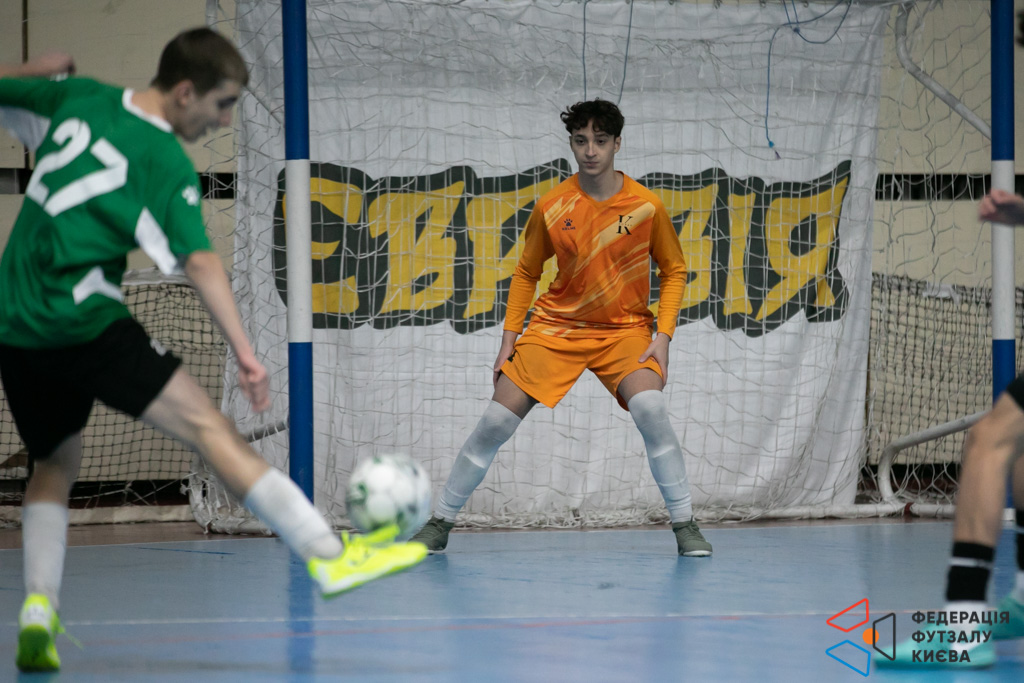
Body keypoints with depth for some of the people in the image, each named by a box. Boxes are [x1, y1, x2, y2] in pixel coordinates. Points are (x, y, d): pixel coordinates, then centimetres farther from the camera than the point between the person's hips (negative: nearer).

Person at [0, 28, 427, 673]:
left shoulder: (81, 96, 10)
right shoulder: (166, 162, -8)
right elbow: (200, 260, -19)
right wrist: (244, 352, -25)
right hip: (87, 322, -7)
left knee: (55, 465, 22)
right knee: (210, 426, -11)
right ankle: (329, 553, -19)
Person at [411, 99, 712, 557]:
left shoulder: (646, 205, -12)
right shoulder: (551, 208, -9)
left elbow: (674, 271, 2)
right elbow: (525, 274, 6)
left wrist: (663, 336, -10)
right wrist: (509, 340, 1)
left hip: (625, 330, -1)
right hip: (557, 326, 1)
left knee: (650, 407, -28)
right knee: (496, 420, -7)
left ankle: (685, 527, -16)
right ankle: (439, 523, 9)